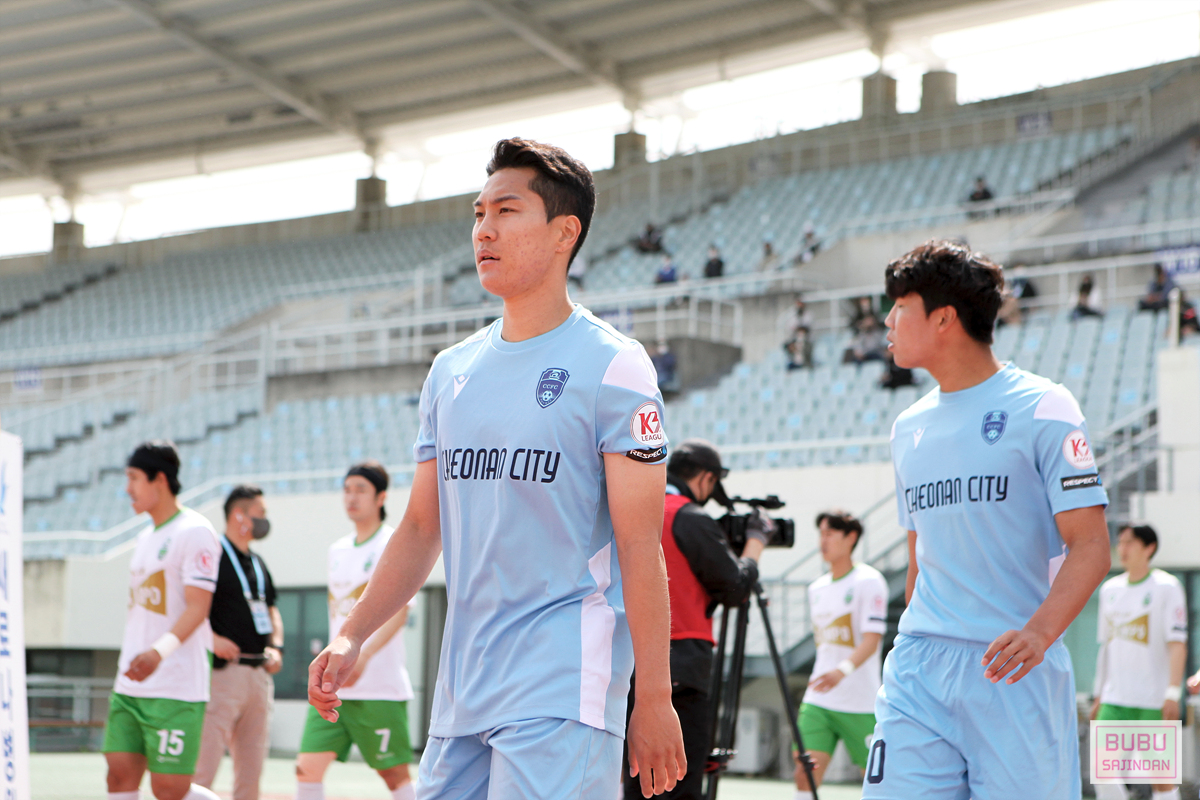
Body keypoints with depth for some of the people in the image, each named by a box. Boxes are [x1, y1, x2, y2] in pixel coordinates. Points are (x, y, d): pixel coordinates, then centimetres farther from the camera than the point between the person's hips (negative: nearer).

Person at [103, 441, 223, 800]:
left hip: (177, 688, -8)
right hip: (130, 686, 8)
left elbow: (197, 607, -17)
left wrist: (160, 651, -32)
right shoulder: (145, 538, 19)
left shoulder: (195, 532, -8)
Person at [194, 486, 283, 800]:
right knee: (203, 765, -13)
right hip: (223, 669, -8)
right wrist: (210, 638, -23)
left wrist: (276, 646, 9)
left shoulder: (258, 564, 19)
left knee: (252, 768, 9)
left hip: (259, 674, 8)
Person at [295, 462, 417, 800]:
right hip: (332, 685, 7)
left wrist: (363, 656, -28)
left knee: (394, 773, 0)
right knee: (307, 766, -4)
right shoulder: (338, 550, 16)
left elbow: (399, 609, -17)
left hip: (380, 686, -7)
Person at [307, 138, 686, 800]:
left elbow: (639, 544, -10)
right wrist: (352, 635, 8)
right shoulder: (451, 371, 14)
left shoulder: (612, 366, -6)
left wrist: (654, 697, -13)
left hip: (564, 689, -7)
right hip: (460, 693, 7)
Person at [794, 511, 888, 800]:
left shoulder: (869, 581, -7)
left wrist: (843, 670, -34)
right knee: (805, 772, -9)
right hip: (817, 702, 6)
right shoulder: (816, 588, 13)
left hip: (860, 703, -6)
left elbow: (872, 640, -18)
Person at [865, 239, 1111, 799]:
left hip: (1015, 671, -5)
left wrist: (1039, 631, -25)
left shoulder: (1042, 408, -3)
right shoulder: (908, 427, 16)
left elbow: (1090, 547, -10)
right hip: (919, 670, 5)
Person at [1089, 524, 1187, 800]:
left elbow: (1177, 644, -10)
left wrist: (1173, 692, -20)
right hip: (1115, 700, 5)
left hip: (1154, 701, -5)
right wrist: (1099, 695, 18)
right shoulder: (1110, 588, 12)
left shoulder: (1166, 587, -4)